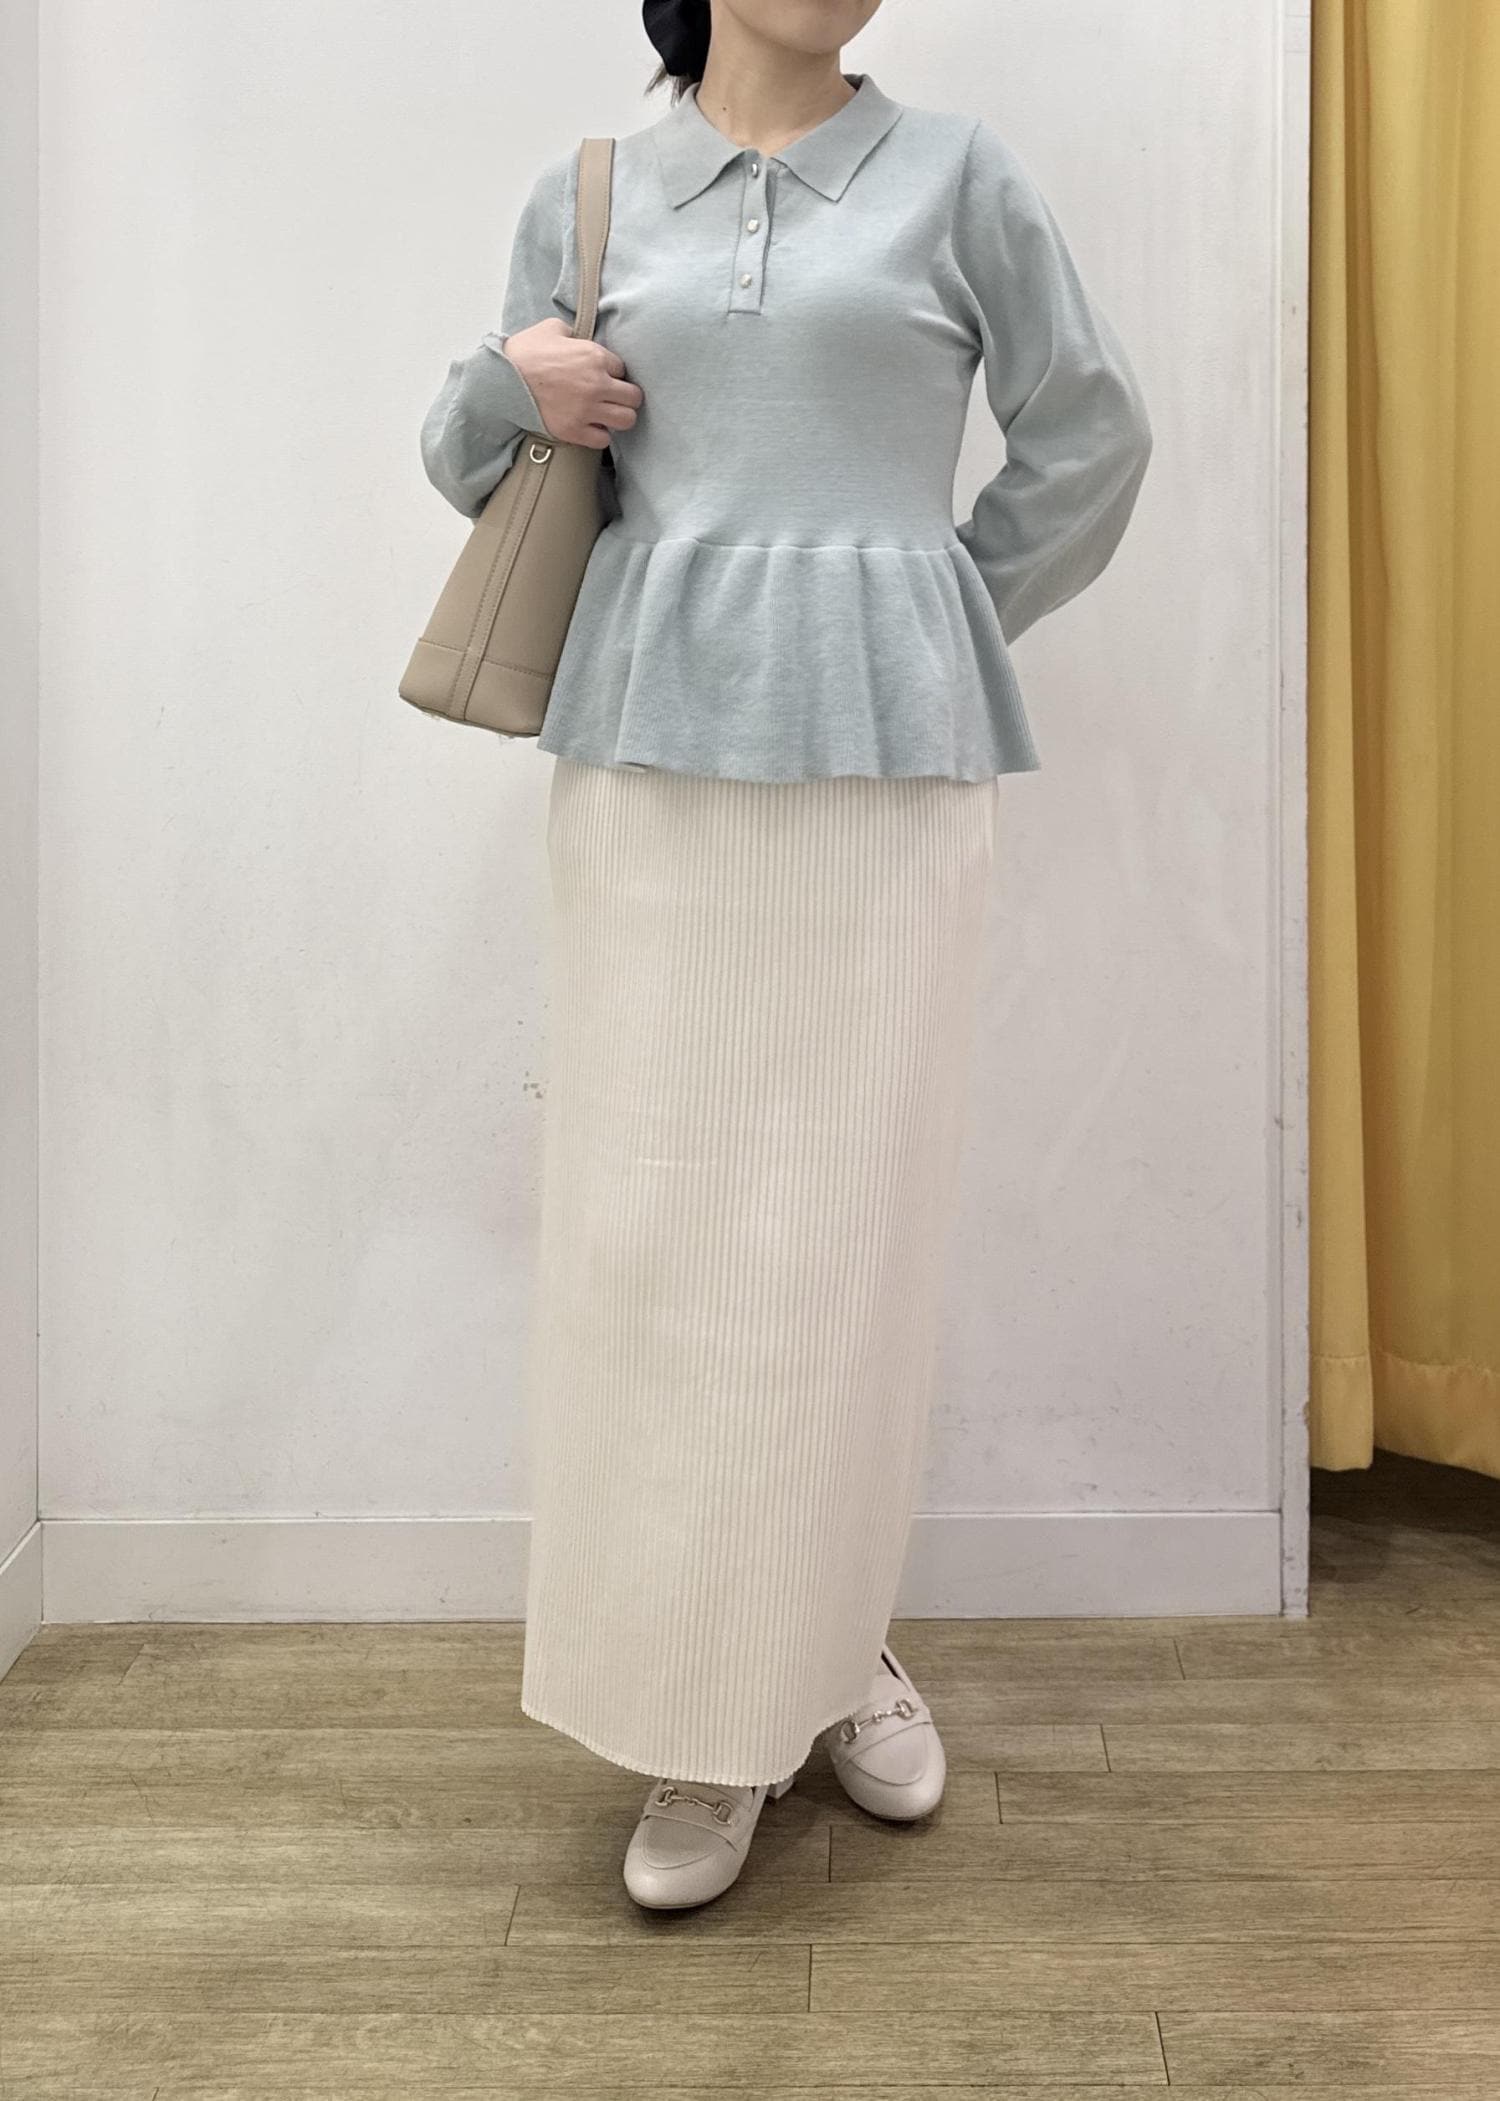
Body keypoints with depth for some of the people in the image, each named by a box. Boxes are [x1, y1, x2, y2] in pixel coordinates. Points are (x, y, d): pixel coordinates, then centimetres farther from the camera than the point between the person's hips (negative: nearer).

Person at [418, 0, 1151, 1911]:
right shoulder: (581, 200, 13)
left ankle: (832, 1642, 21)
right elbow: (472, 457, 20)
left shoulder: (956, 176, 8)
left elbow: (1089, 444, 12)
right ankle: (699, 1706, 12)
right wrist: (511, 381, -1)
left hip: (884, 754, -1)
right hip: (651, 744, 2)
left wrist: (928, 638, 11)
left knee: (849, 1213, 0)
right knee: (649, 1211, -1)